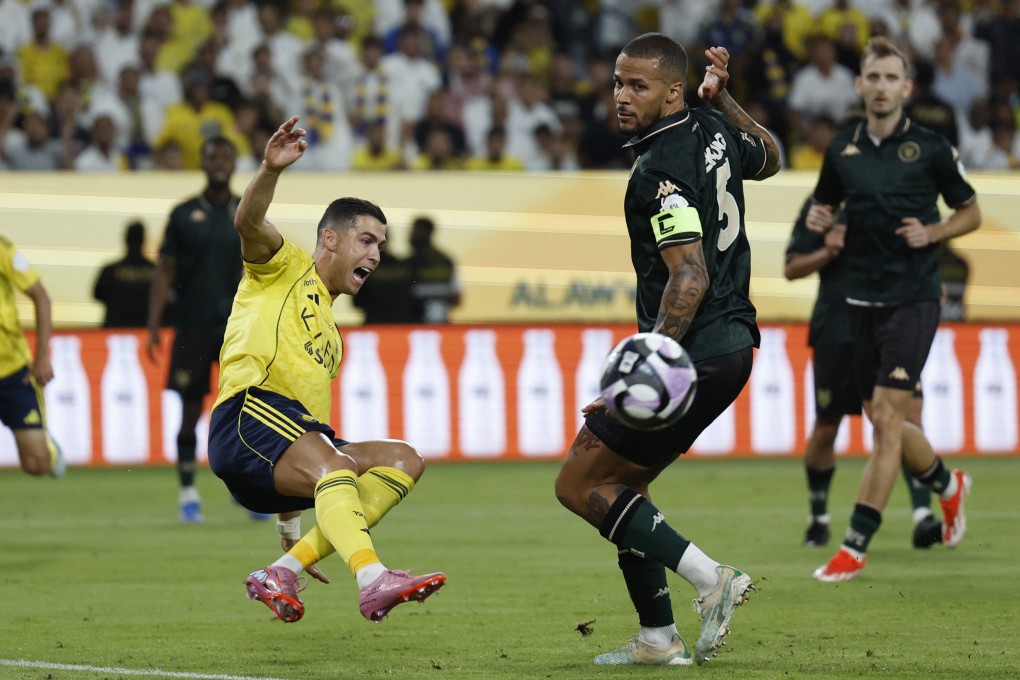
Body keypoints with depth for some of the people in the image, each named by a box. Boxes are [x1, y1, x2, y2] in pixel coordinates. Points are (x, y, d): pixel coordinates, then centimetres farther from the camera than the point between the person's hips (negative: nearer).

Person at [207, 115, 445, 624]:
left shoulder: (330, 334, 35)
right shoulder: (285, 268, 16)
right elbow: (248, 222, -9)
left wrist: (291, 524, 31)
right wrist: (271, 170, -29)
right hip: (248, 415, -8)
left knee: (404, 461, -6)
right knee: (333, 462, -33)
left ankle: (284, 572, -19)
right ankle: (372, 580, -58)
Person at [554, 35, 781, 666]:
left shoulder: (662, 169, -17)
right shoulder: (713, 130, 9)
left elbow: (690, 278, -24)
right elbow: (768, 157, 33)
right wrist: (723, 97, 26)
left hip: (694, 351, -10)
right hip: (734, 341, 10)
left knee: (579, 484, -3)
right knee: (622, 482, 18)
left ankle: (710, 576, -12)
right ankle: (658, 638, 15)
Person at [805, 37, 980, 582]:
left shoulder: (930, 148, -4)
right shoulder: (841, 149, 7)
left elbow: (970, 212, 7)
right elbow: (826, 205, 21)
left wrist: (931, 233, -11)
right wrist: (818, 221, -2)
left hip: (913, 297, -5)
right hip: (861, 300, 5)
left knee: (886, 416, -13)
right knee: (882, 422, 12)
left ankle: (855, 546, -13)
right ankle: (947, 485, 42)